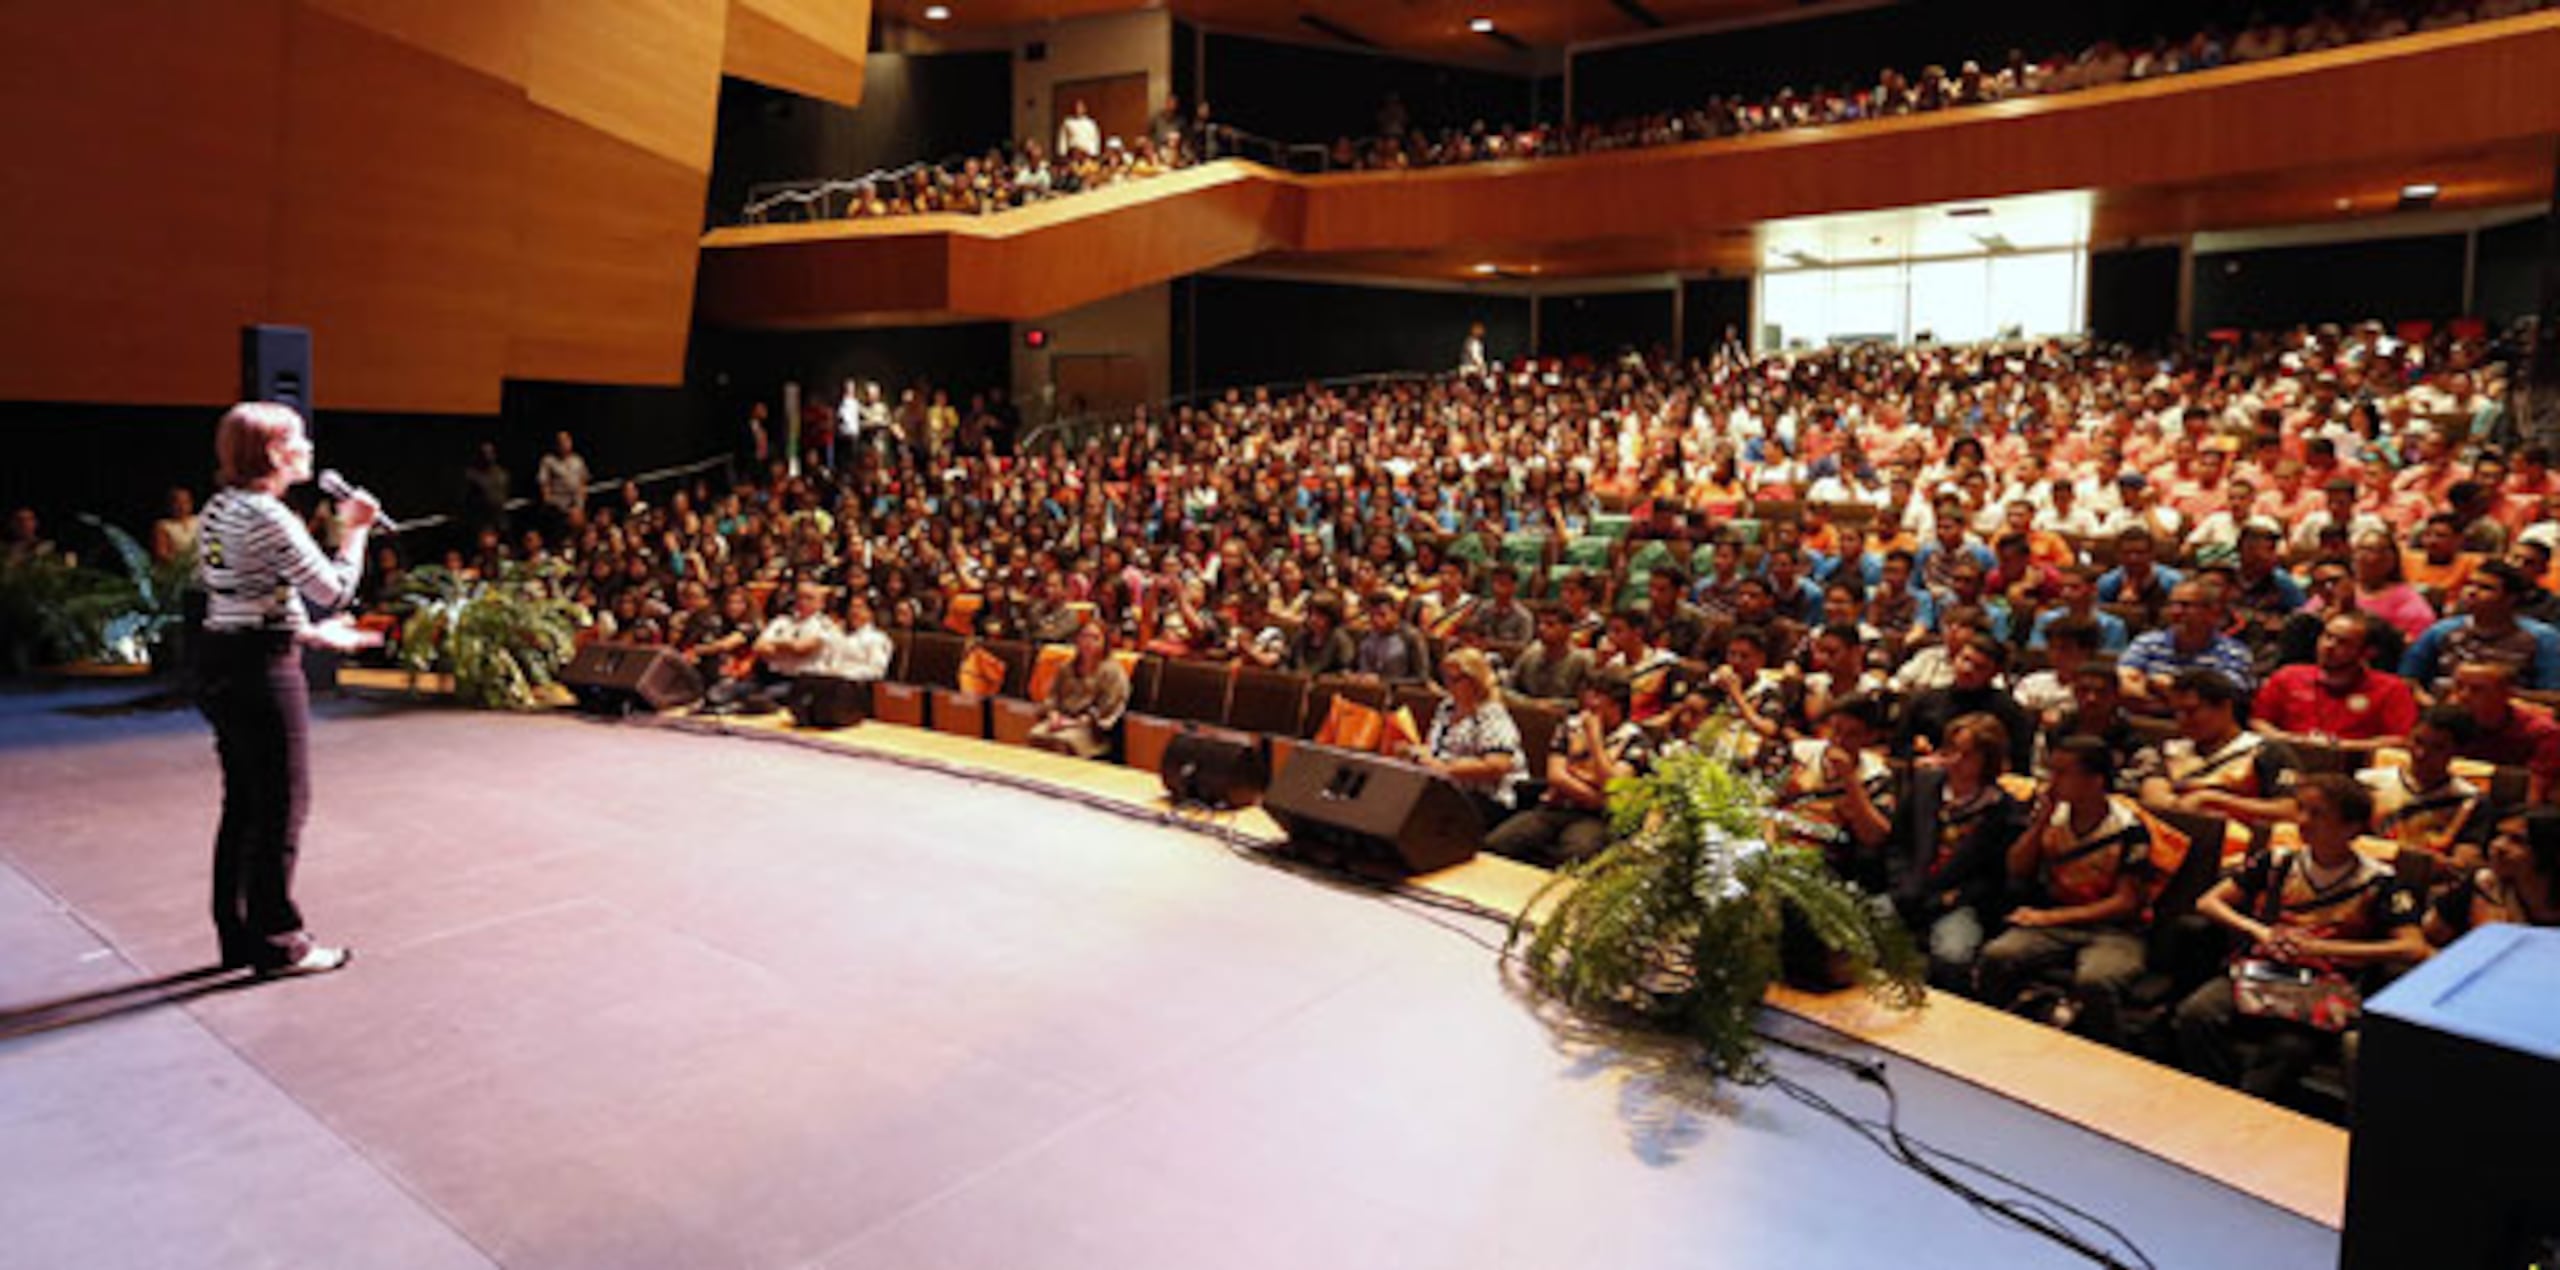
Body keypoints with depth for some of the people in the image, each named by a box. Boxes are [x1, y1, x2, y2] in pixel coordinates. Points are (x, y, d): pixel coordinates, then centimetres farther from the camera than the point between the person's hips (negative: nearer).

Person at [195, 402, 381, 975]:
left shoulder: (219, 508, 12)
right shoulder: (269, 517, -17)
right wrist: (356, 529, -4)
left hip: (220, 660, 10)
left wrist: (313, 632, 22)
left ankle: (238, 934, 26)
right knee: (283, 802, 1)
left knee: (243, 801, 17)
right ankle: (277, 941, 10)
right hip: (263, 669, -9)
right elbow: (335, 589, -17)